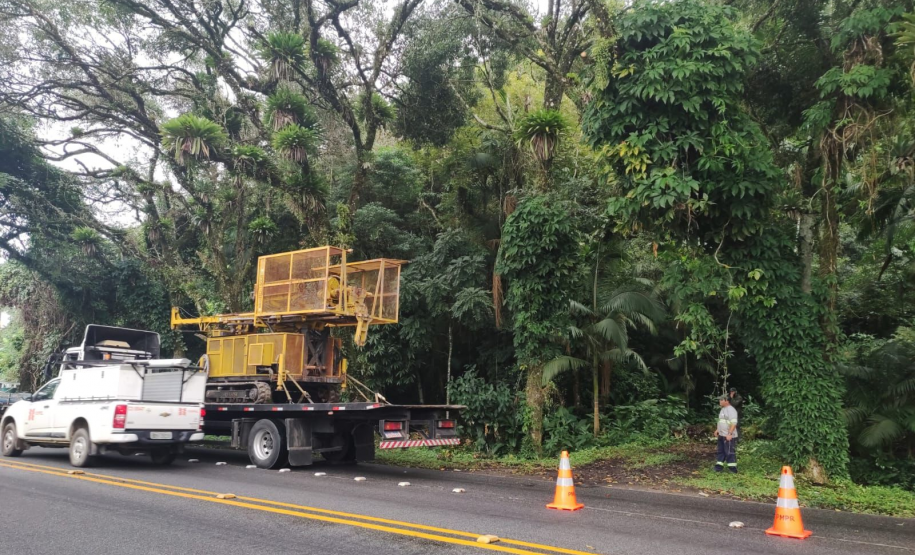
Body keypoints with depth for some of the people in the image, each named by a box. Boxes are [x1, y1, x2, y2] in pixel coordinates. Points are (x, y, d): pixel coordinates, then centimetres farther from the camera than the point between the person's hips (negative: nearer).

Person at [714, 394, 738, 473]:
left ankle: (732, 468, 3)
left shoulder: (731, 410, -17)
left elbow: (734, 423, -24)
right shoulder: (723, 409, 15)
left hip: (729, 436, -10)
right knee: (721, 451, 14)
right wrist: (717, 430, 19)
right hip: (721, 435, 10)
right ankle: (719, 467, 20)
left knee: (730, 452, -4)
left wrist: (730, 434, -28)